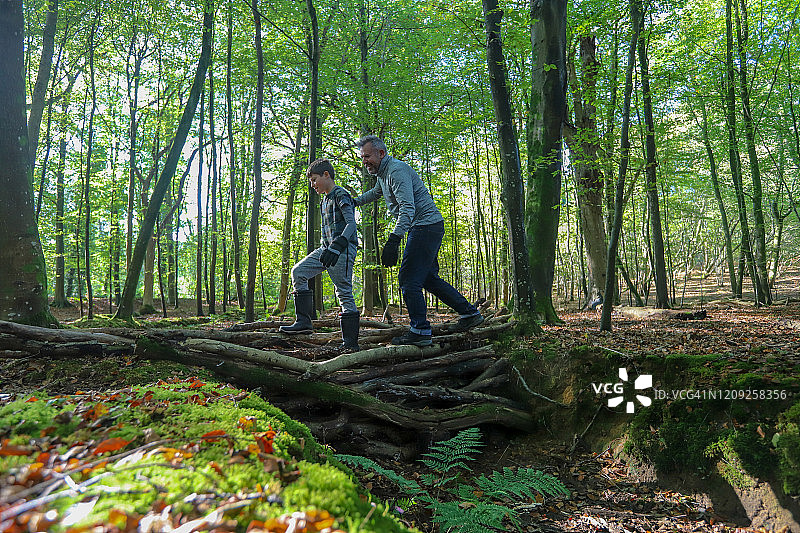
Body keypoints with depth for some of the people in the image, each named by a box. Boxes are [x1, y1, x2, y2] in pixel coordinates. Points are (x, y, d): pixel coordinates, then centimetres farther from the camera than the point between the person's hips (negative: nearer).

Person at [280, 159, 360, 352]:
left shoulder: (341, 195, -8)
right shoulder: (324, 201, 21)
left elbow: (352, 223, -21)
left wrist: (337, 246, -33)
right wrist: (325, 250, 27)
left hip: (344, 248, -9)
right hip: (327, 248, 9)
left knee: (344, 293, -9)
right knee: (298, 272, -1)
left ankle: (351, 343, -5)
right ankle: (303, 321, 0)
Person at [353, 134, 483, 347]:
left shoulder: (397, 170, -17)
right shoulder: (382, 172, 16)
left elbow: (408, 208, -28)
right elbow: (375, 192, 40)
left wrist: (393, 239, -36)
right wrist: (354, 202, 34)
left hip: (425, 224, -11)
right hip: (427, 228, 11)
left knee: (408, 279, -10)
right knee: (427, 277, 14)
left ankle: (420, 331, -4)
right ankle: (470, 313, 21)